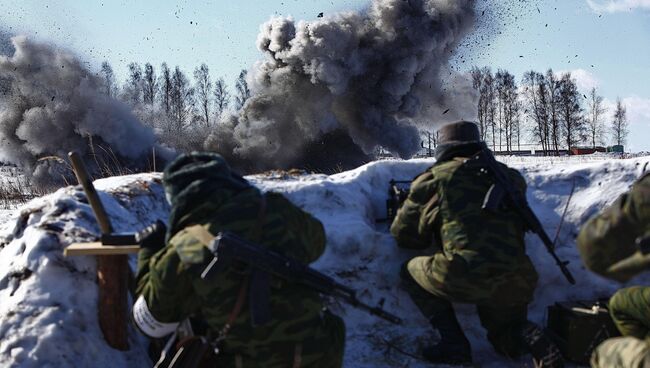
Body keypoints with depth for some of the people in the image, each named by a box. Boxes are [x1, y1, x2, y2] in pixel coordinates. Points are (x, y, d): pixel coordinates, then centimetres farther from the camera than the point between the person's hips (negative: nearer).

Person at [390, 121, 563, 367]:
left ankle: (453, 345, 9)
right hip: (516, 282, 5)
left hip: (465, 277, -5)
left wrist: (436, 234, 33)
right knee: (507, 341, 32)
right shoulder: (509, 177, 18)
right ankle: (538, 343, -4)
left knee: (411, 271, 24)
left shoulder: (434, 178, 7)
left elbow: (403, 235, 14)